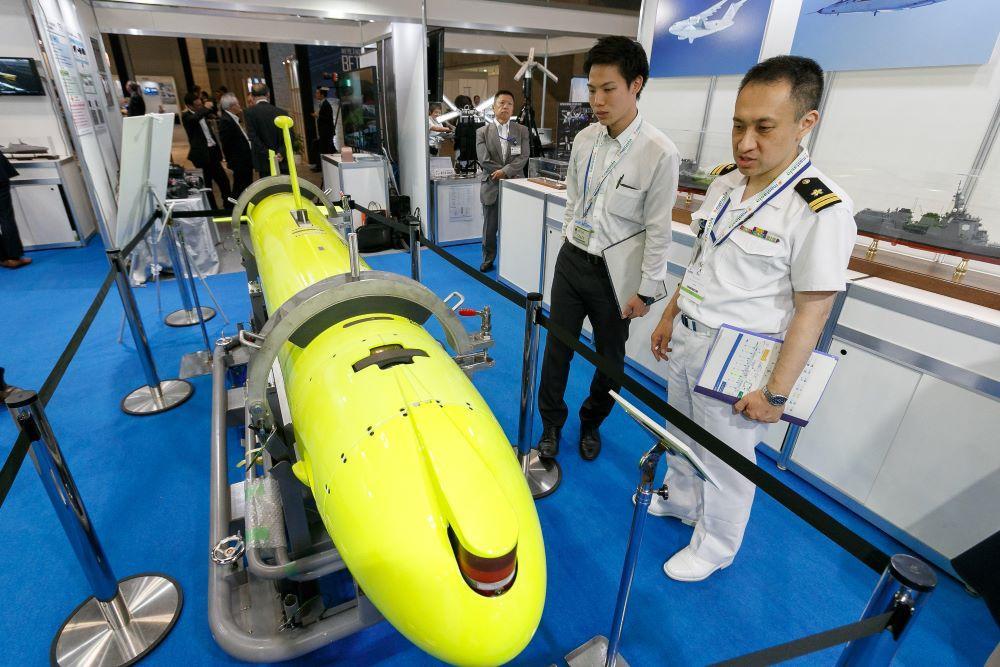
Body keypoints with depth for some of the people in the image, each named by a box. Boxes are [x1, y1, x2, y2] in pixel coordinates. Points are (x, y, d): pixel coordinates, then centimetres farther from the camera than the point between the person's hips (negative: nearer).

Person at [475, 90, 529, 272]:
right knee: (490, 227, 8)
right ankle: (488, 259, 22)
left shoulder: (522, 130, 6)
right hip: (492, 186, 0)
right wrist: (502, 173, -12)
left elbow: (523, 157, -5)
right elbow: (484, 159, -7)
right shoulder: (482, 132, 3)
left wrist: (505, 171, -17)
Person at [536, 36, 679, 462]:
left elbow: (658, 230, -12)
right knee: (557, 348, 11)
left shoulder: (660, 153, -15)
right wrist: (569, 244, 15)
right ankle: (551, 423, 32)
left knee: (610, 358, 13)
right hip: (571, 260, 4)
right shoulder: (584, 139, 0)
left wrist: (646, 291, -9)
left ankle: (591, 424, 39)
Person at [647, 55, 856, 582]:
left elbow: (812, 310, -18)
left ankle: (713, 547, 39)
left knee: (725, 462, 13)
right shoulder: (725, 181, 2)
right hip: (685, 340, 7)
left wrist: (776, 393, -16)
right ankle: (679, 501, 53)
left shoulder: (822, 209, -20)